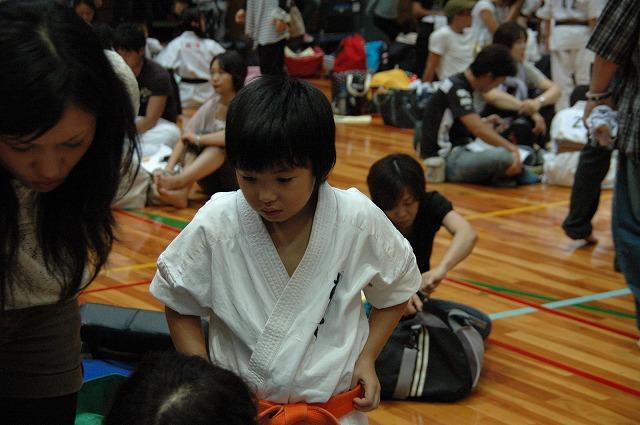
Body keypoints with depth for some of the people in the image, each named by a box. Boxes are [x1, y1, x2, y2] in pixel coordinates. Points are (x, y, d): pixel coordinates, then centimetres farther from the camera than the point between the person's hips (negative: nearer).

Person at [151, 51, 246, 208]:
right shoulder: (211, 105, 5)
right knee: (192, 144, -16)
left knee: (221, 143, -29)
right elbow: (184, 139, -4)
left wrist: (198, 138, -22)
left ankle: (178, 181, -44)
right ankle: (181, 193, -35)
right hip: (215, 184, 5)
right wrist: (168, 169, -19)